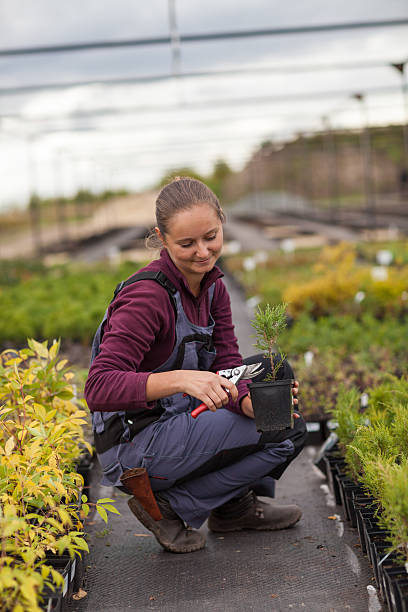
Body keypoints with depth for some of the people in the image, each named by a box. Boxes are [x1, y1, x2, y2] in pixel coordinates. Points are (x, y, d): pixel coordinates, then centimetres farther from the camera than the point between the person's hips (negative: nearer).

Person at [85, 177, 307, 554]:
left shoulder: (212, 285, 3)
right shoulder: (148, 297, -23)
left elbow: (227, 364, -3)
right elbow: (99, 389, -31)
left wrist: (251, 403, -24)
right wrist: (180, 378, -43)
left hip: (179, 420, 8)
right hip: (135, 448, -8)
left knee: (276, 371, 6)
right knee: (289, 433, -14)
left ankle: (237, 504, 13)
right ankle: (171, 507, -4)